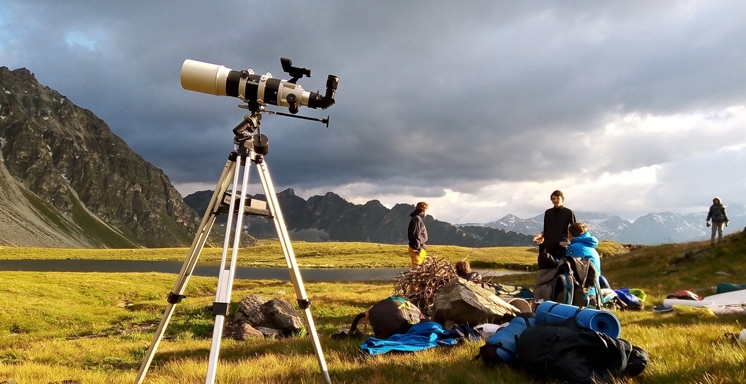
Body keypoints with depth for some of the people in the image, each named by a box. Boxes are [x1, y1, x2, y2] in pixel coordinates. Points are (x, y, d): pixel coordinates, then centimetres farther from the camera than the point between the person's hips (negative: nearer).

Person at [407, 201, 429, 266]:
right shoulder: (417, 219, -15)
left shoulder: (419, 218, 16)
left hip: (420, 248, 10)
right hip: (417, 249, -10)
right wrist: (417, 248, -21)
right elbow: (415, 235, -21)